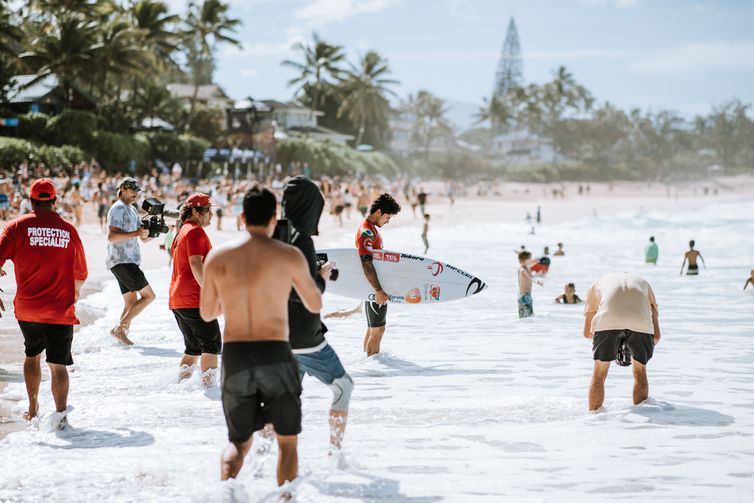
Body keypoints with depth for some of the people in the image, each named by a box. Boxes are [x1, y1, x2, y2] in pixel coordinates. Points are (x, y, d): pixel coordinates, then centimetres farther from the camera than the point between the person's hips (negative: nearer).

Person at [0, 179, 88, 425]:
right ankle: (60, 414, -8)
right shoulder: (68, 230, -1)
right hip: (61, 310, -1)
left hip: (27, 308, 1)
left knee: (32, 354, 22)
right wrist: (75, 291, 30)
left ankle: (33, 408, 27)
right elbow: (80, 274, 8)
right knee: (58, 363, 2)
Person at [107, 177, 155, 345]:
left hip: (129, 261, 10)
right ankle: (120, 328, -14)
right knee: (149, 295, -11)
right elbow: (111, 236, -20)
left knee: (131, 303, 9)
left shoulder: (132, 210, 21)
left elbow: (143, 238, 22)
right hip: (121, 261, -10)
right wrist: (136, 233, -26)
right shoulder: (118, 209, -8)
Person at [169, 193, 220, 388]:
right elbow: (196, 264, -21)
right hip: (194, 299, -10)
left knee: (194, 347, 16)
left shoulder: (182, 232, 21)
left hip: (177, 301, 10)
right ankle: (209, 384, -10)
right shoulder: (195, 231, -10)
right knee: (212, 344, -5)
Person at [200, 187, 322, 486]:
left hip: (234, 356, 2)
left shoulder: (217, 257, 3)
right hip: (275, 356, -2)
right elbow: (315, 305, 9)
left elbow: (207, 313, 12)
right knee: (287, 442, 16)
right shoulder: (290, 256, -3)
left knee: (239, 442, 17)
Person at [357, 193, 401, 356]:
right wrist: (379, 290, -31)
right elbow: (366, 263, -27)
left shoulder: (371, 228, 15)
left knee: (372, 329, 16)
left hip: (373, 287, 10)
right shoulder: (367, 231, -18)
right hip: (374, 288, -10)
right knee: (378, 329, -7)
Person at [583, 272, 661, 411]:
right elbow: (656, 335, 31)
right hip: (641, 321, 1)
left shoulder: (598, 283, 38)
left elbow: (587, 332, 35)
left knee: (599, 374, 15)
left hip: (607, 321, -1)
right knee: (640, 371, 22)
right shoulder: (643, 283, 39)